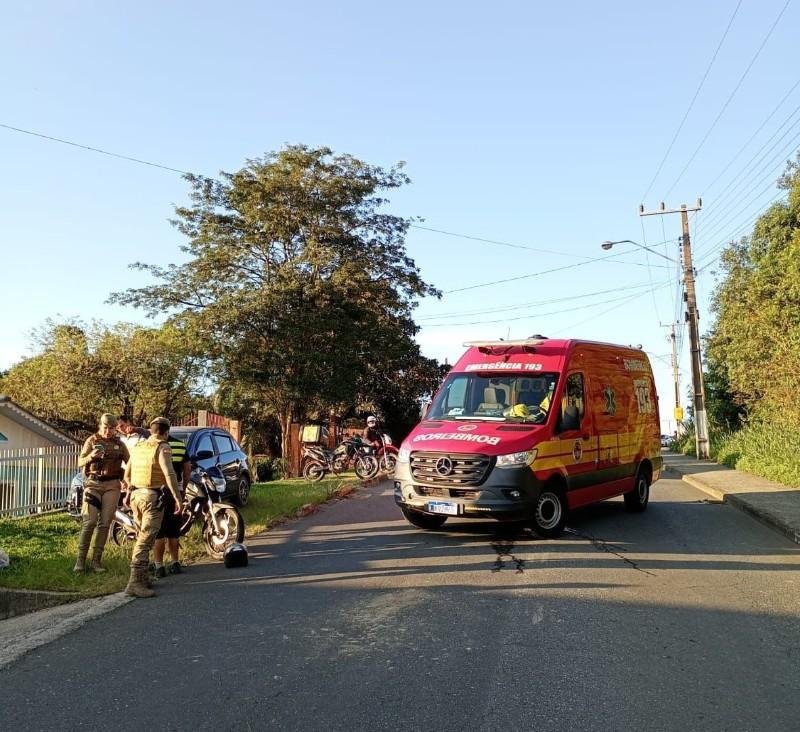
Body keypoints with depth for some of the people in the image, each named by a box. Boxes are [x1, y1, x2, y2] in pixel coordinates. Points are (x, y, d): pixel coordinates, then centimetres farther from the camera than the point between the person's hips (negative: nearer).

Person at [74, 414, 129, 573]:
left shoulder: (119, 444, 10)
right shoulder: (91, 440, 5)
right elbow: (80, 462, 1)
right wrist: (91, 456, -20)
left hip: (112, 486, 2)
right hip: (93, 484, -2)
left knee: (105, 523, 1)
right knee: (89, 522, -10)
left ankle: (96, 560, 7)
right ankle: (80, 560, -3)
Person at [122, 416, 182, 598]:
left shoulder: (138, 447, 14)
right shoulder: (162, 448, -9)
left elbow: (127, 475, 21)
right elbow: (169, 474, -20)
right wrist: (177, 498, -17)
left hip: (136, 495, 8)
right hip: (152, 497, -8)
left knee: (143, 537, 19)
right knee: (145, 540, -9)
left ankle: (142, 577, 26)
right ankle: (135, 583, -14)